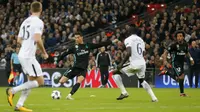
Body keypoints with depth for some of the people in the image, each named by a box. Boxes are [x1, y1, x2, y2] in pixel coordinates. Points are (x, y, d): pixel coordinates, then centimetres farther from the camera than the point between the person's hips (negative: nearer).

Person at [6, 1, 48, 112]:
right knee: (40, 81, -4)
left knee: (31, 81, 16)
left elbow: (19, 40, 18)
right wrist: (44, 53, -9)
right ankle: (12, 90, -8)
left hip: (22, 55, 9)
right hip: (29, 56, -9)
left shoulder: (25, 22, 15)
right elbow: (37, 39, -22)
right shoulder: (38, 22, -11)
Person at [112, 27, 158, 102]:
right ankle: (153, 98, 20)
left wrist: (122, 63, -12)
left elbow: (129, 53, -17)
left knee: (115, 73, 7)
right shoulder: (141, 40, 20)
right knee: (142, 80, 30)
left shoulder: (128, 39, -3)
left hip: (134, 64, -7)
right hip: (142, 63, 7)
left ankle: (124, 92, -1)